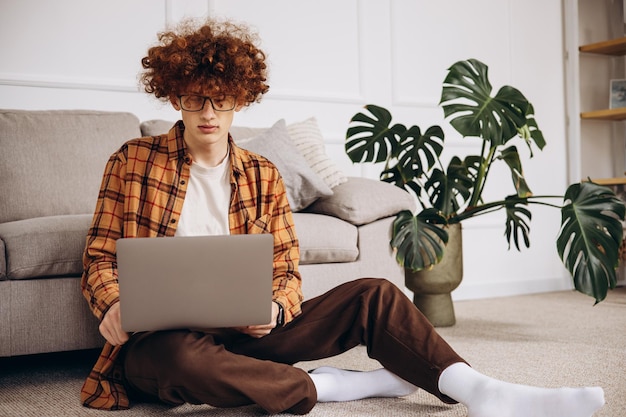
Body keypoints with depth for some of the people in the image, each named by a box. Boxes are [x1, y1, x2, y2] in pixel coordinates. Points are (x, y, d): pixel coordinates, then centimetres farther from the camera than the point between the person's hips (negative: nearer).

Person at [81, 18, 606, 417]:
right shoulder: (133, 161, 3)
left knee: (372, 294, -14)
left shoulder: (263, 175, 9)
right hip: (162, 336, -3)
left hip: (242, 334, 3)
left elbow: (287, 273, 7)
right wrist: (112, 304, -20)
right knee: (183, 358, -41)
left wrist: (273, 308, -17)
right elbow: (100, 258, 3)